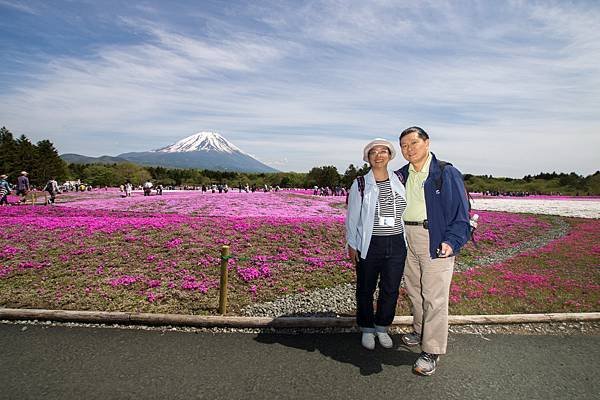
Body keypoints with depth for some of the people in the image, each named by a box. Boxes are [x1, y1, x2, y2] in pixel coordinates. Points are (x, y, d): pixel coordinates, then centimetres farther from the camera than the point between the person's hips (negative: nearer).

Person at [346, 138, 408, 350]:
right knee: (366, 289, 11)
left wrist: (407, 241, 10)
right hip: (369, 245, -2)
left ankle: (382, 327, 33)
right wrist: (351, 245, -3)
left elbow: (406, 211, 12)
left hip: (396, 245, 3)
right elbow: (352, 217, -1)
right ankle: (367, 329, 32)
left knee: (391, 290, 11)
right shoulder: (360, 184, -3)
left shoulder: (399, 181, 5)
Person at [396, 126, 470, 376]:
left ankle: (432, 351, 11)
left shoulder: (447, 173, -8)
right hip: (408, 240, 6)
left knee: (434, 297, -2)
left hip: (436, 241, -6)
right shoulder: (401, 176, 9)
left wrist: (452, 242, -20)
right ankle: (420, 331, 38)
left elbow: (460, 212, -9)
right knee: (413, 290, 18)